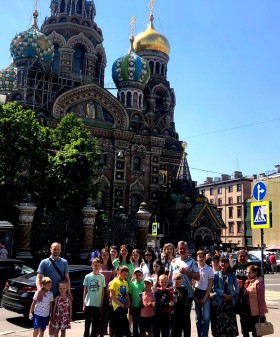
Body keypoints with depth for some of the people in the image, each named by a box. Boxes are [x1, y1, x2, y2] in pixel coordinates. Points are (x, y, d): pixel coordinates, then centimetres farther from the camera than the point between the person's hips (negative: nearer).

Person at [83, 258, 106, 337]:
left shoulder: (102, 277, 2)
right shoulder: (87, 276, 0)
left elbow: (102, 292, 4)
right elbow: (85, 291, 4)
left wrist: (101, 305, 1)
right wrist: (84, 304, -1)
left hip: (97, 305, 1)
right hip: (88, 304, -1)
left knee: (95, 324, 9)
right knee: (87, 323, 5)